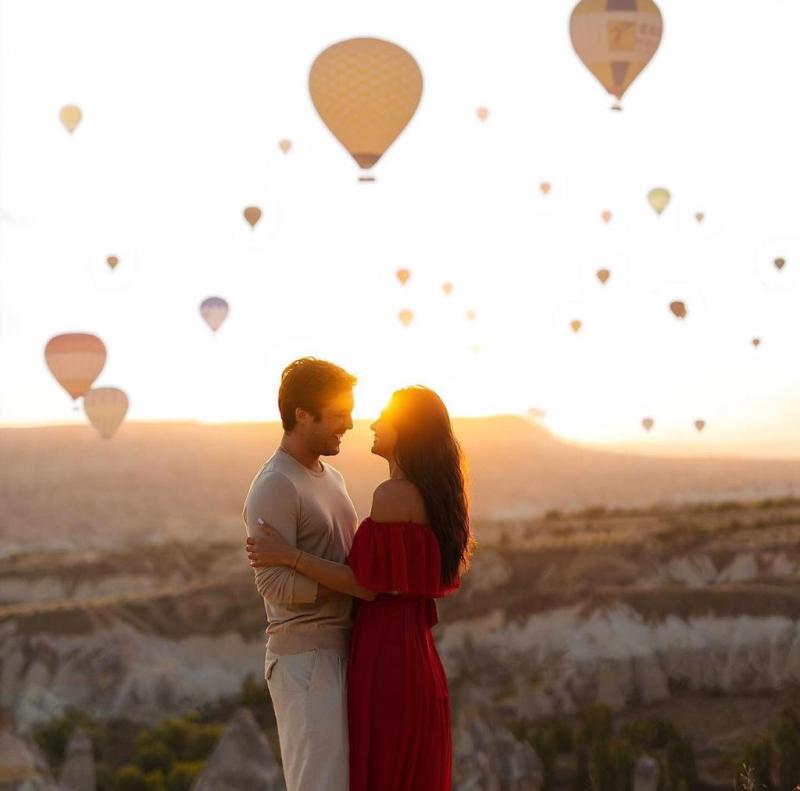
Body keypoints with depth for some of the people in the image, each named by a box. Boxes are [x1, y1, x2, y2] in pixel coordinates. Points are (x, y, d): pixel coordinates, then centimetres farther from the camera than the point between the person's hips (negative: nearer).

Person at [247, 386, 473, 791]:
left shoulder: (394, 494, -15)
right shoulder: (432, 496, 13)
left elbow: (369, 585, -16)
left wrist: (290, 556, -15)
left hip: (385, 660, -9)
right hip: (415, 655, 9)